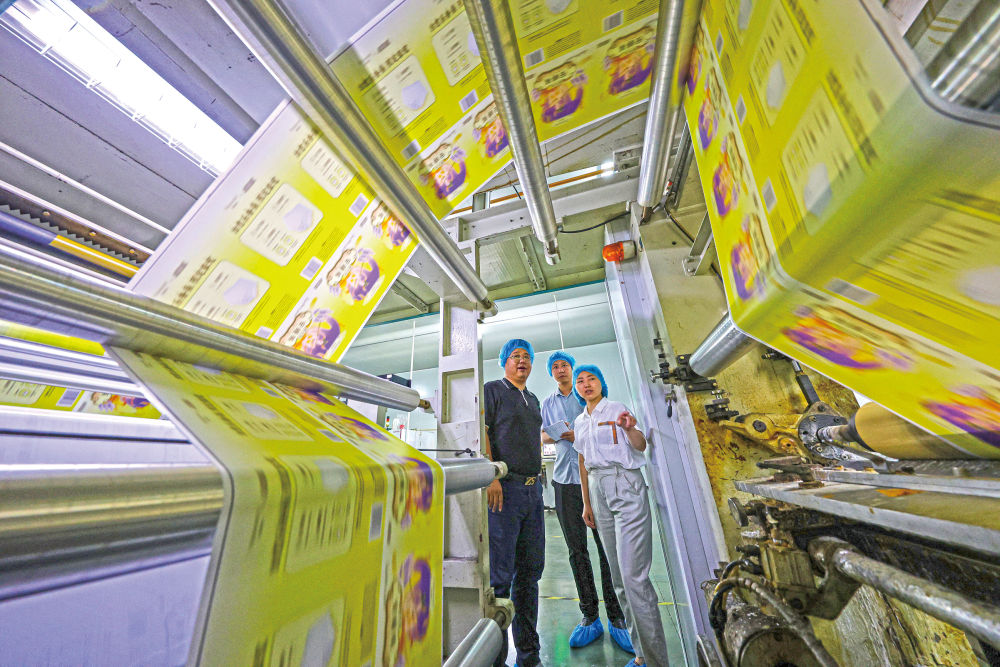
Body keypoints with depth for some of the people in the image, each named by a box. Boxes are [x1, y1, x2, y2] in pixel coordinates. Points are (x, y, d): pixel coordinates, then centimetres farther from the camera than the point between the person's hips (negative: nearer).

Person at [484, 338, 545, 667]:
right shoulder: (492, 390, -2)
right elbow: (481, 432, -12)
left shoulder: (533, 400, 20)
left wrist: (537, 478, 17)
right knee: (500, 575, 1)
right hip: (503, 488, -7)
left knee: (530, 572, 16)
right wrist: (491, 477, -20)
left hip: (532, 489, 7)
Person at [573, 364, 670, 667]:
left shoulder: (617, 408, -4)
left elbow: (641, 446, -15)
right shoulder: (580, 421, 12)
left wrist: (630, 429, -37)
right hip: (599, 490, 6)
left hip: (626, 486, -6)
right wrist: (587, 504, 17)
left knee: (633, 575, -8)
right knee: (619, 577, 12)